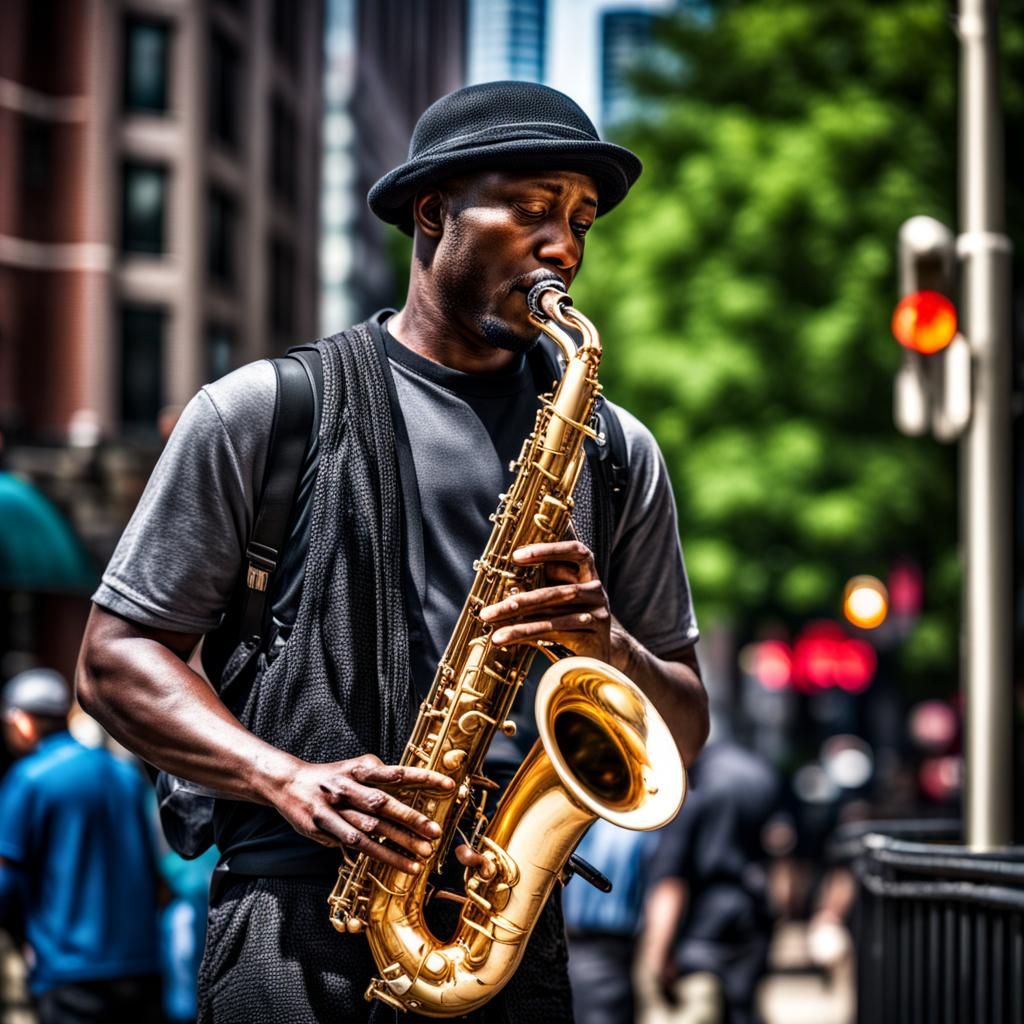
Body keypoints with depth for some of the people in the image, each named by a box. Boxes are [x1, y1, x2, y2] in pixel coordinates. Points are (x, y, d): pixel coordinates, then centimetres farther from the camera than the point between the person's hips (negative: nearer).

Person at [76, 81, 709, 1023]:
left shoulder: (616, 454, 16)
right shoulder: (264, 412, 6)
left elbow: (682, 735, 16)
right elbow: (116, 659, 3)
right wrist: (288, 780, -12)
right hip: (299, 918, -2)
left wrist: (607, 644, -6)